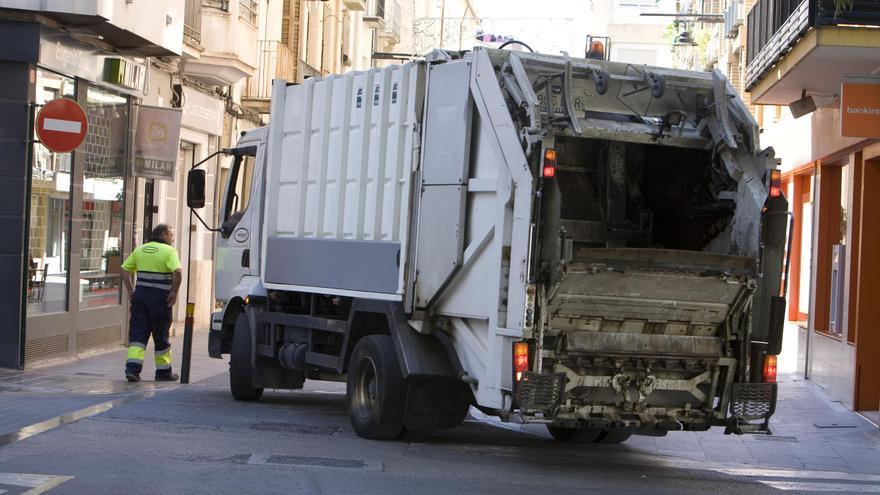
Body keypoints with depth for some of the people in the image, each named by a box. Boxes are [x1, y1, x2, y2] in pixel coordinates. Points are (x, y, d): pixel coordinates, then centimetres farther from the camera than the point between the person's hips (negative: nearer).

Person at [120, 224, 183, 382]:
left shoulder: (140, 249, 12)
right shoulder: (169, 251, -6)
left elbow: (126, 270, 13)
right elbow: (177, 272, -21)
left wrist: (131, 291, 12)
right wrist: (174, 292, -12)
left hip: (140, 295, 4)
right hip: (160, 298, -4)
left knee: (138, 333, 2)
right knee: (161, 335, 8)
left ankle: (132, 367, -14)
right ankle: (163, 370, 20)